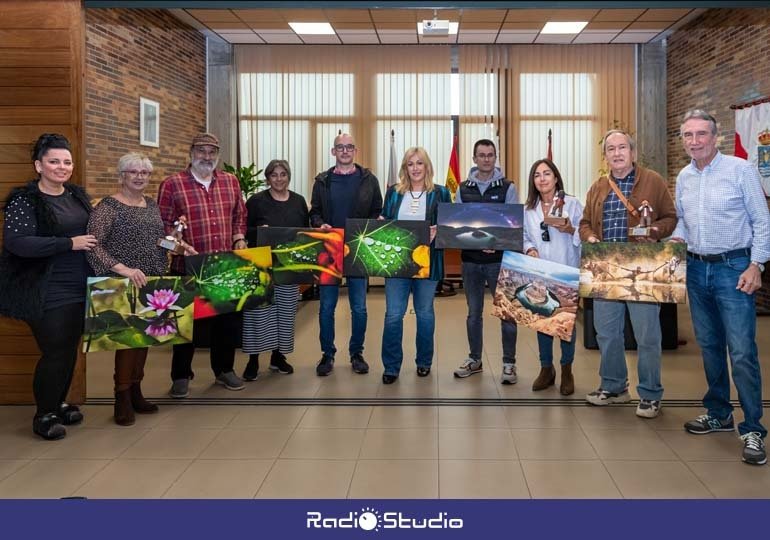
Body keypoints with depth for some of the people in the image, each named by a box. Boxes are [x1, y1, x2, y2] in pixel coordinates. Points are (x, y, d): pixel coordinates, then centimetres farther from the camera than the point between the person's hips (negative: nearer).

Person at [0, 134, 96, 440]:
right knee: (54, 353, -2)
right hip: (48, 295, -7)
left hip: (80, 289, 7)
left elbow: (90, 234, 24)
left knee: (70, 350, 14)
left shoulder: (77, 196, 11)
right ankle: (44, 416, 16)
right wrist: (70, 244, -23)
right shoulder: (25, 200, -10)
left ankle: (58, 404, 32)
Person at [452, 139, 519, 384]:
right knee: (474, 313, 13)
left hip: (500, 259, -3)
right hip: (471, 259, 3)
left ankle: (509, 363, 11)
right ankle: (475, 359, 26)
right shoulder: (463, 189, 6)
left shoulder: (507, 187, -1)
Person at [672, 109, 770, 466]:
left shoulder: (740, 170, -8)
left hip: (733, 268, -6)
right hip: (696, 269, 6)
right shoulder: (684, 178, 9)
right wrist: (675, 239, 1)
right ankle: (718, 413, 27)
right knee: (709, 346, 14)